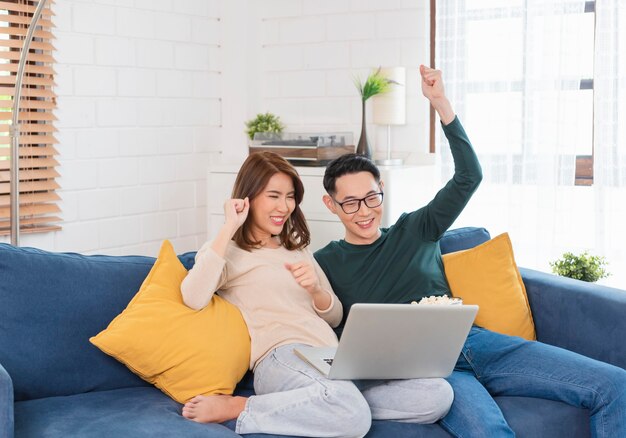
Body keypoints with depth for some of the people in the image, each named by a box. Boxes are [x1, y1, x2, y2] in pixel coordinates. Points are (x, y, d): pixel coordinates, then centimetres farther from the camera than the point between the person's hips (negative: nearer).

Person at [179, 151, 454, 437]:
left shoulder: (298, 250, 27)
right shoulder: (227, 250, 8)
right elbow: (193, 299, -14)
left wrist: (315, 290, 0)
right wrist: (228, 228, -8)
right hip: (281, 358, -7)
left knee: (438, 394, -15)